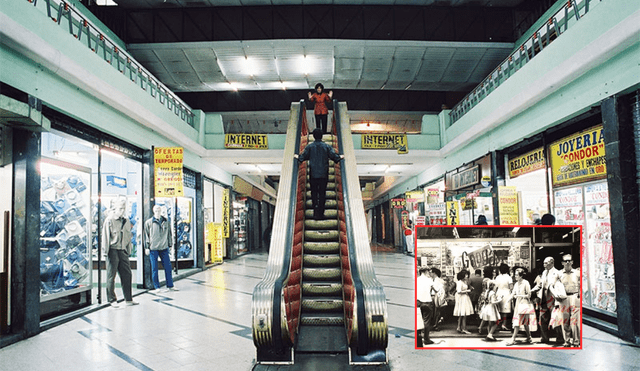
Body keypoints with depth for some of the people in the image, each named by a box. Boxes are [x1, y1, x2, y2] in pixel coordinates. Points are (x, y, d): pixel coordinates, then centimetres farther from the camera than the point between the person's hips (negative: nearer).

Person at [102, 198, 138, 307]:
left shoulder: (126, 221, 14)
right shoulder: (109, 220, -3)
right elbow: (105, 237, -4)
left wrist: (128, 251, 15)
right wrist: (105, 252, -8)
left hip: (123, 251, 5)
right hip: (113, 251, -5)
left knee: (127, 274, 4)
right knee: (111, 276, 2)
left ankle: (128, 299, 12)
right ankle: (112, 300, 11)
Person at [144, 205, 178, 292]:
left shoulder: (166, 221, 10)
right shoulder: (149, 222, 1)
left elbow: (169, 234, 16)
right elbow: (146, 235, 2)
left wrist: (170, 244, 13)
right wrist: (147, 247, -2)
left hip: (164, 248, 3)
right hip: (153, 248, -3)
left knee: (168, 266, 4)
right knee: (154, 268, 2)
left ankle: (170, 286, 13)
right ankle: (157, 287, 11)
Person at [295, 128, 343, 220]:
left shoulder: (309, 147, -3)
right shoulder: (327, 146, -4)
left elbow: (303, 157, 4)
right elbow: (334, 156, -2)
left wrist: (297, 157, 26)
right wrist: (340, 157, 20)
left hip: (313, 174, 0)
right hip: (324, 174, 0)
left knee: (314, 192, 8)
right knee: (322, 193, 6)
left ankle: (316, 213, 2)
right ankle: (321, 214, 6)